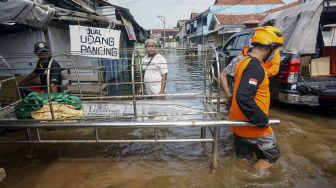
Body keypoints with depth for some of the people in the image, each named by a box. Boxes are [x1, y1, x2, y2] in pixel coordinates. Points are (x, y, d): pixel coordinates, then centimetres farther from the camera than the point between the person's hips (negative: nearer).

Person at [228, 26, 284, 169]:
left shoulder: (246, 61, 7)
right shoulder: (255, 67, -24)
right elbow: (243, 97, -35)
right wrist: (262, 120, -24)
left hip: (241, 123, 9)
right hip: (252, 125, -9)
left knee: (243, 157, 21)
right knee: (272, 155, 14)